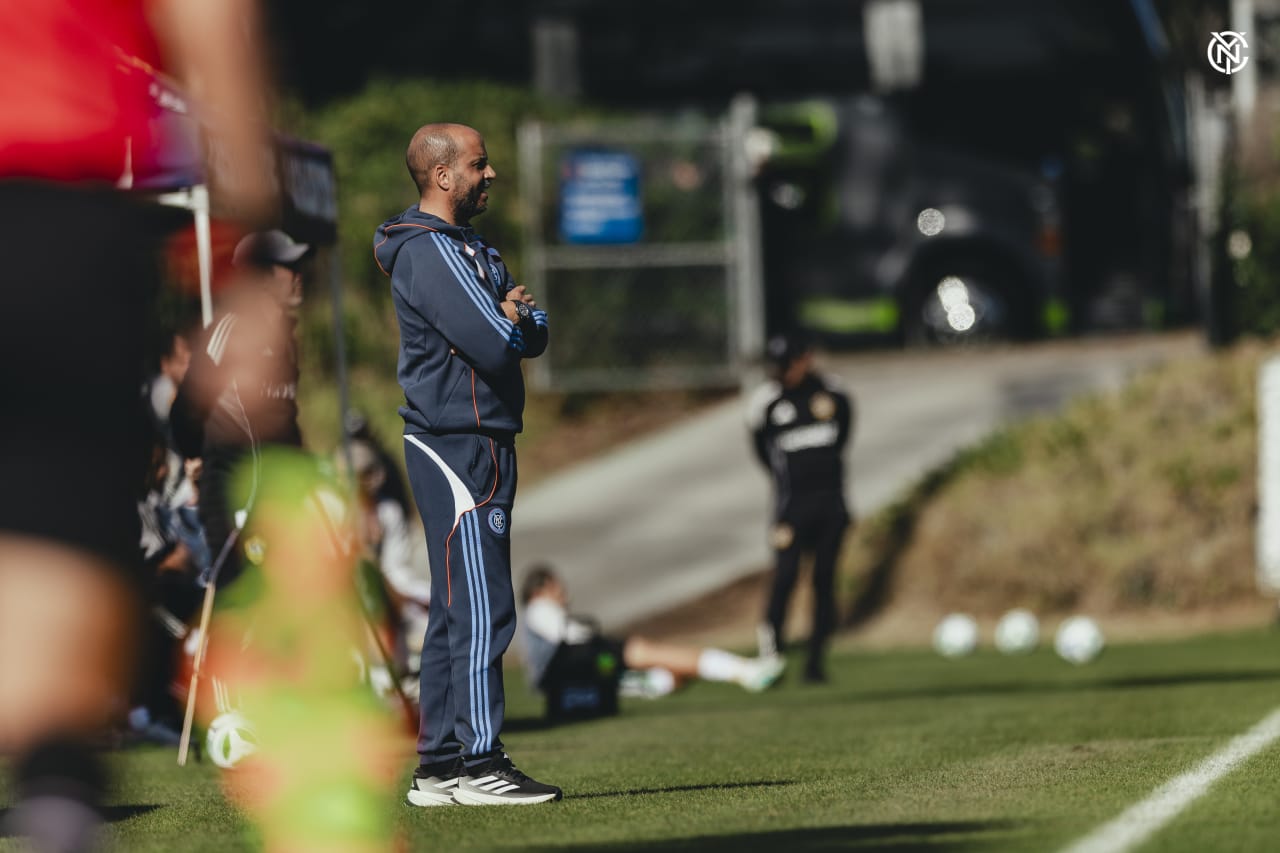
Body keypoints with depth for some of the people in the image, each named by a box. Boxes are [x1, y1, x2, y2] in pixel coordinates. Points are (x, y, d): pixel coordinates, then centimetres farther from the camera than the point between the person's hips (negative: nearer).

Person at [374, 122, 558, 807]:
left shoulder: (471, 250, 20)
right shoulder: (429, 252, -13)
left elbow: (534, 335, 15)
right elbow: (495, 346, -21)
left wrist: (516, 315, -7)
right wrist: (513, 321, 1)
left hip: (480, 448, 11)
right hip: (459, 447, -11)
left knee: (457, 613, 11)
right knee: (482, 610, -12)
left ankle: (439, 767, 15)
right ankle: (479, 767, -12)